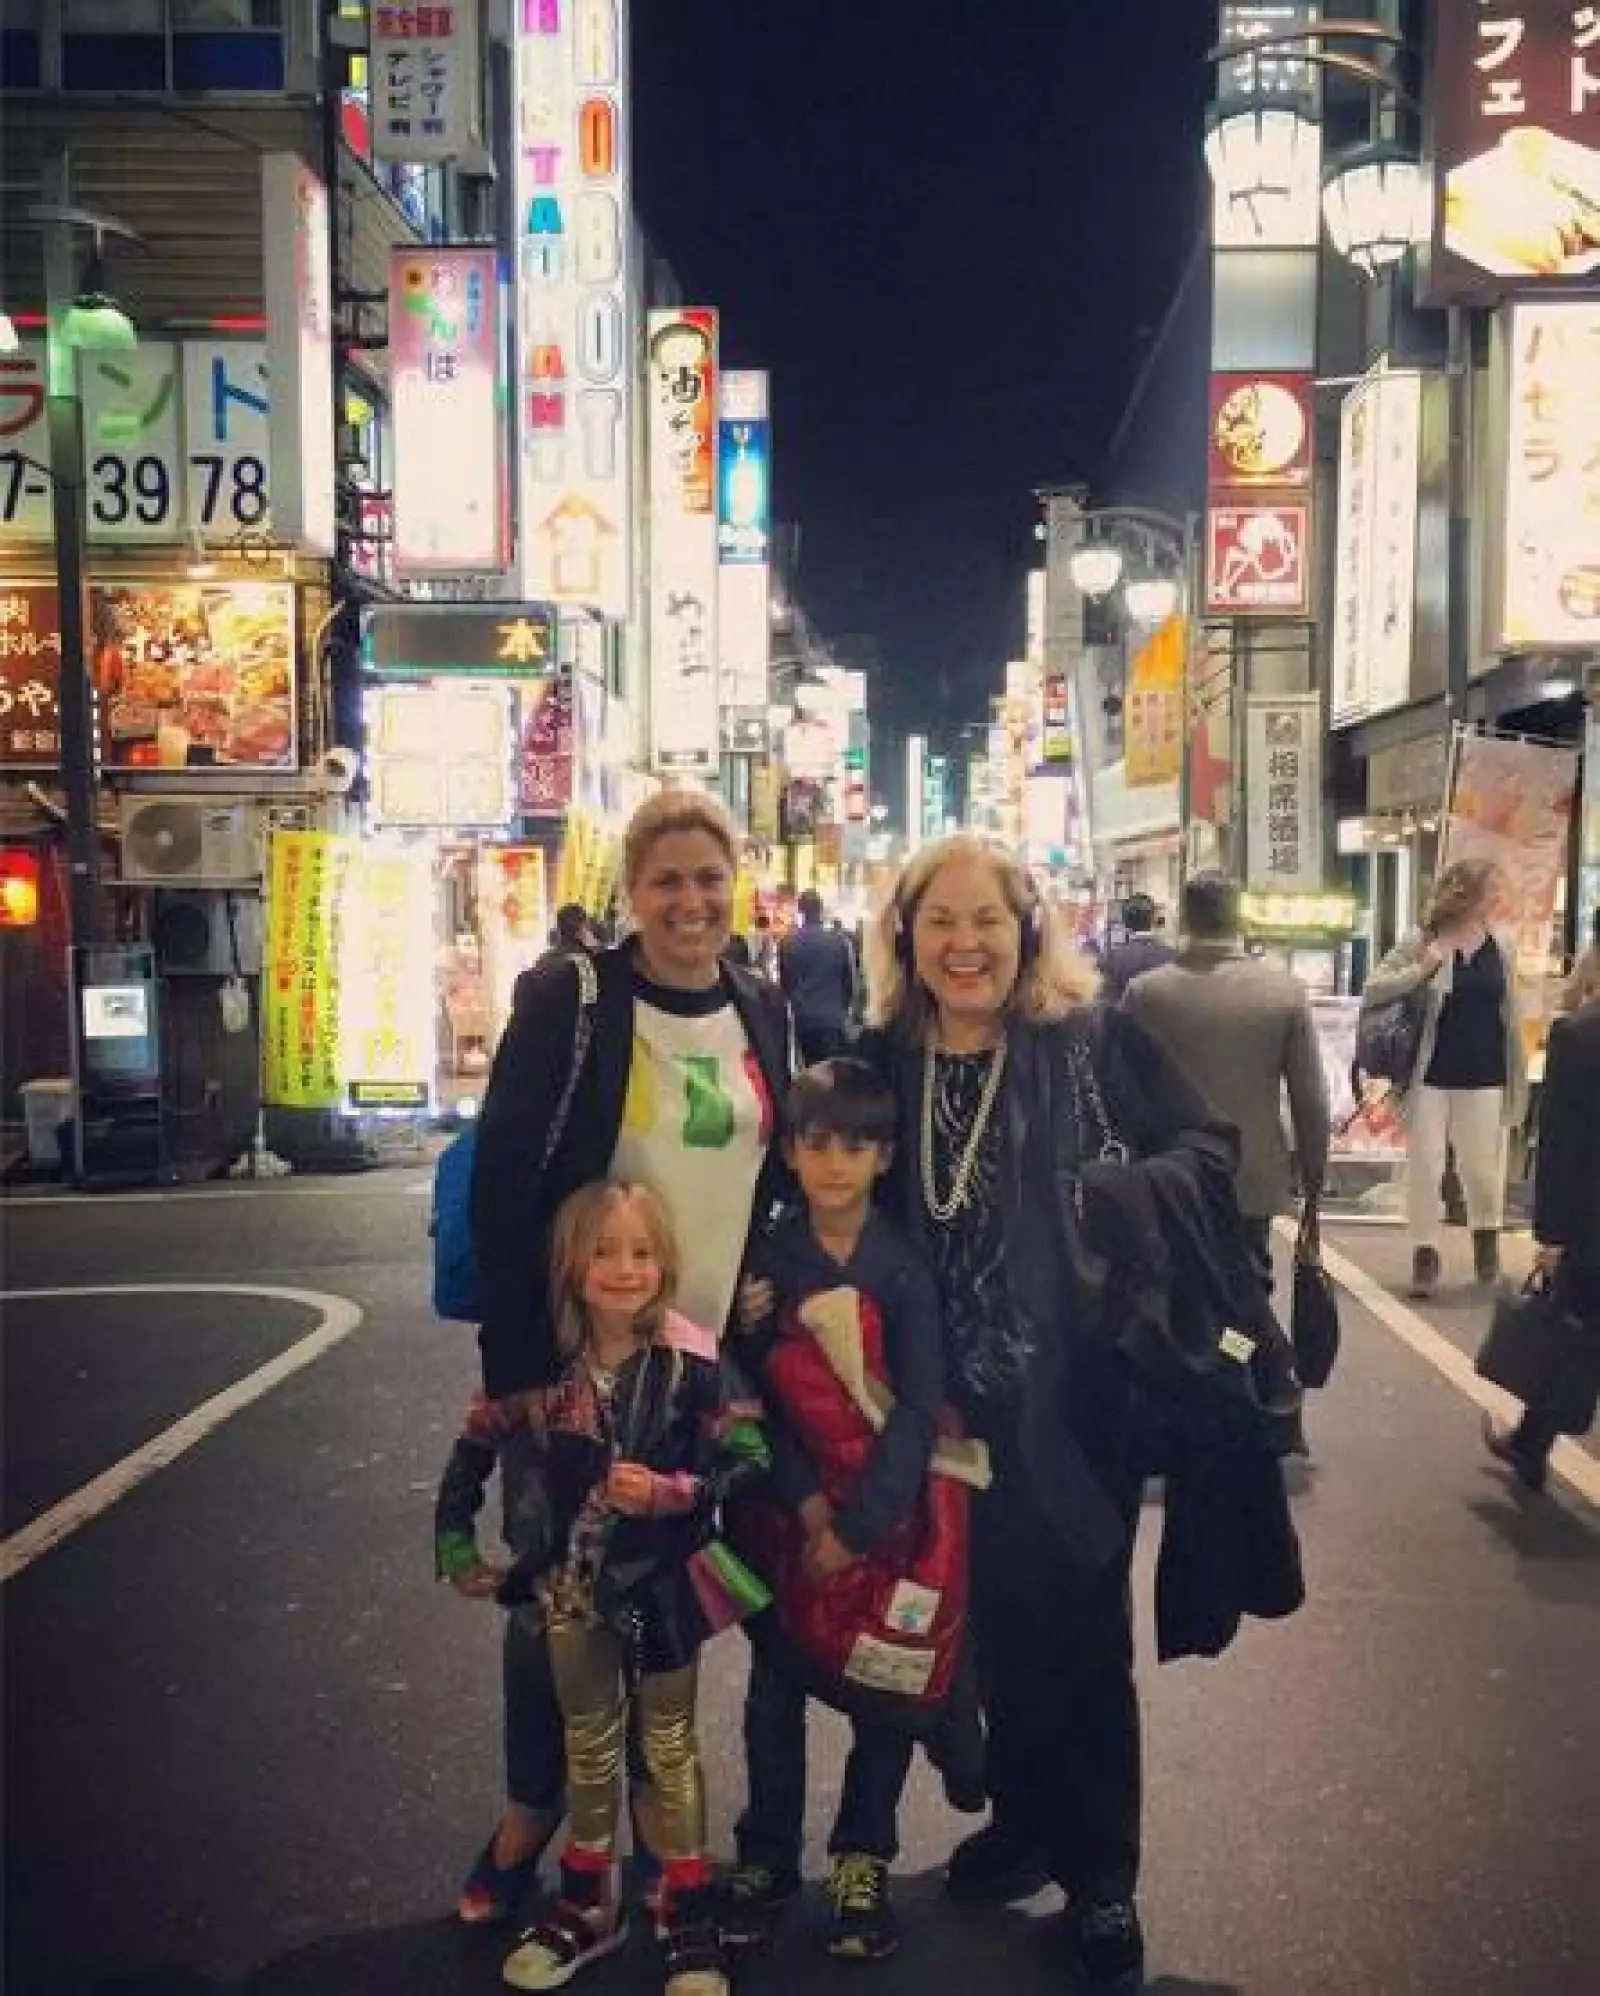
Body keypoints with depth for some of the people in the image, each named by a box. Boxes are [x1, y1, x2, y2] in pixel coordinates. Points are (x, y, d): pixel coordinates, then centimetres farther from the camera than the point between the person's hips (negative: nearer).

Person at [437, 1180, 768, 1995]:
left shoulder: (692, 1361, -19)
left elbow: (747, 1462, -18)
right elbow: (474, 1455, 3)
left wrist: (667, 1492, -30)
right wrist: (458, 1549, 3)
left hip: (661, 1584, -3)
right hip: (572, 1584, 3)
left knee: (669, 1748, 14)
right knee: (588, 1746, 20)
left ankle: (689, 1913, 31)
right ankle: (587, 1903, 38)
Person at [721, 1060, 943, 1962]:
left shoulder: (906, 1267, -8)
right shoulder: (765, 1260, -2)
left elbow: (919, 1409, -10)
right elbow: (758, 1397, -2)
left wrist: (857, 1527, -13)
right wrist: (807, 1505, -11)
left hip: (887, 1508, -1)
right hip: (789, 1508, 1)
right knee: (776, 1685, 10)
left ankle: (863, 1862, 24)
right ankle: (767, 1855, 27)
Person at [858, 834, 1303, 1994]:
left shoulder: (1094, 1039, -9)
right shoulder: (881, 1062, 1)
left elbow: (1207, 1155, -6)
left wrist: (1117, 1192, -25)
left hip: (1080, 1392, -3)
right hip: (957, 1399, 3)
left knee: (1079, 1630, 7)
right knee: (997, 1619, 17)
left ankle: (1101, 1877, 26)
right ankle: (1026, 1824, 39)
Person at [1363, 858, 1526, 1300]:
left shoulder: (1498, 947, 2)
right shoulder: (1421, 943, -7)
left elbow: (1511, 1016, 8)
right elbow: (1371, 991, -10)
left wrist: (1518, 1082, 8)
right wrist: (1422, 970, -22)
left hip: (1482, 1078, 2)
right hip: (1429, 1076, -2)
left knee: (1481, 1166, 10)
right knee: (1423, 1167, 2)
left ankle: (1486, 1235, 37)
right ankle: (1425, 1253, 15)